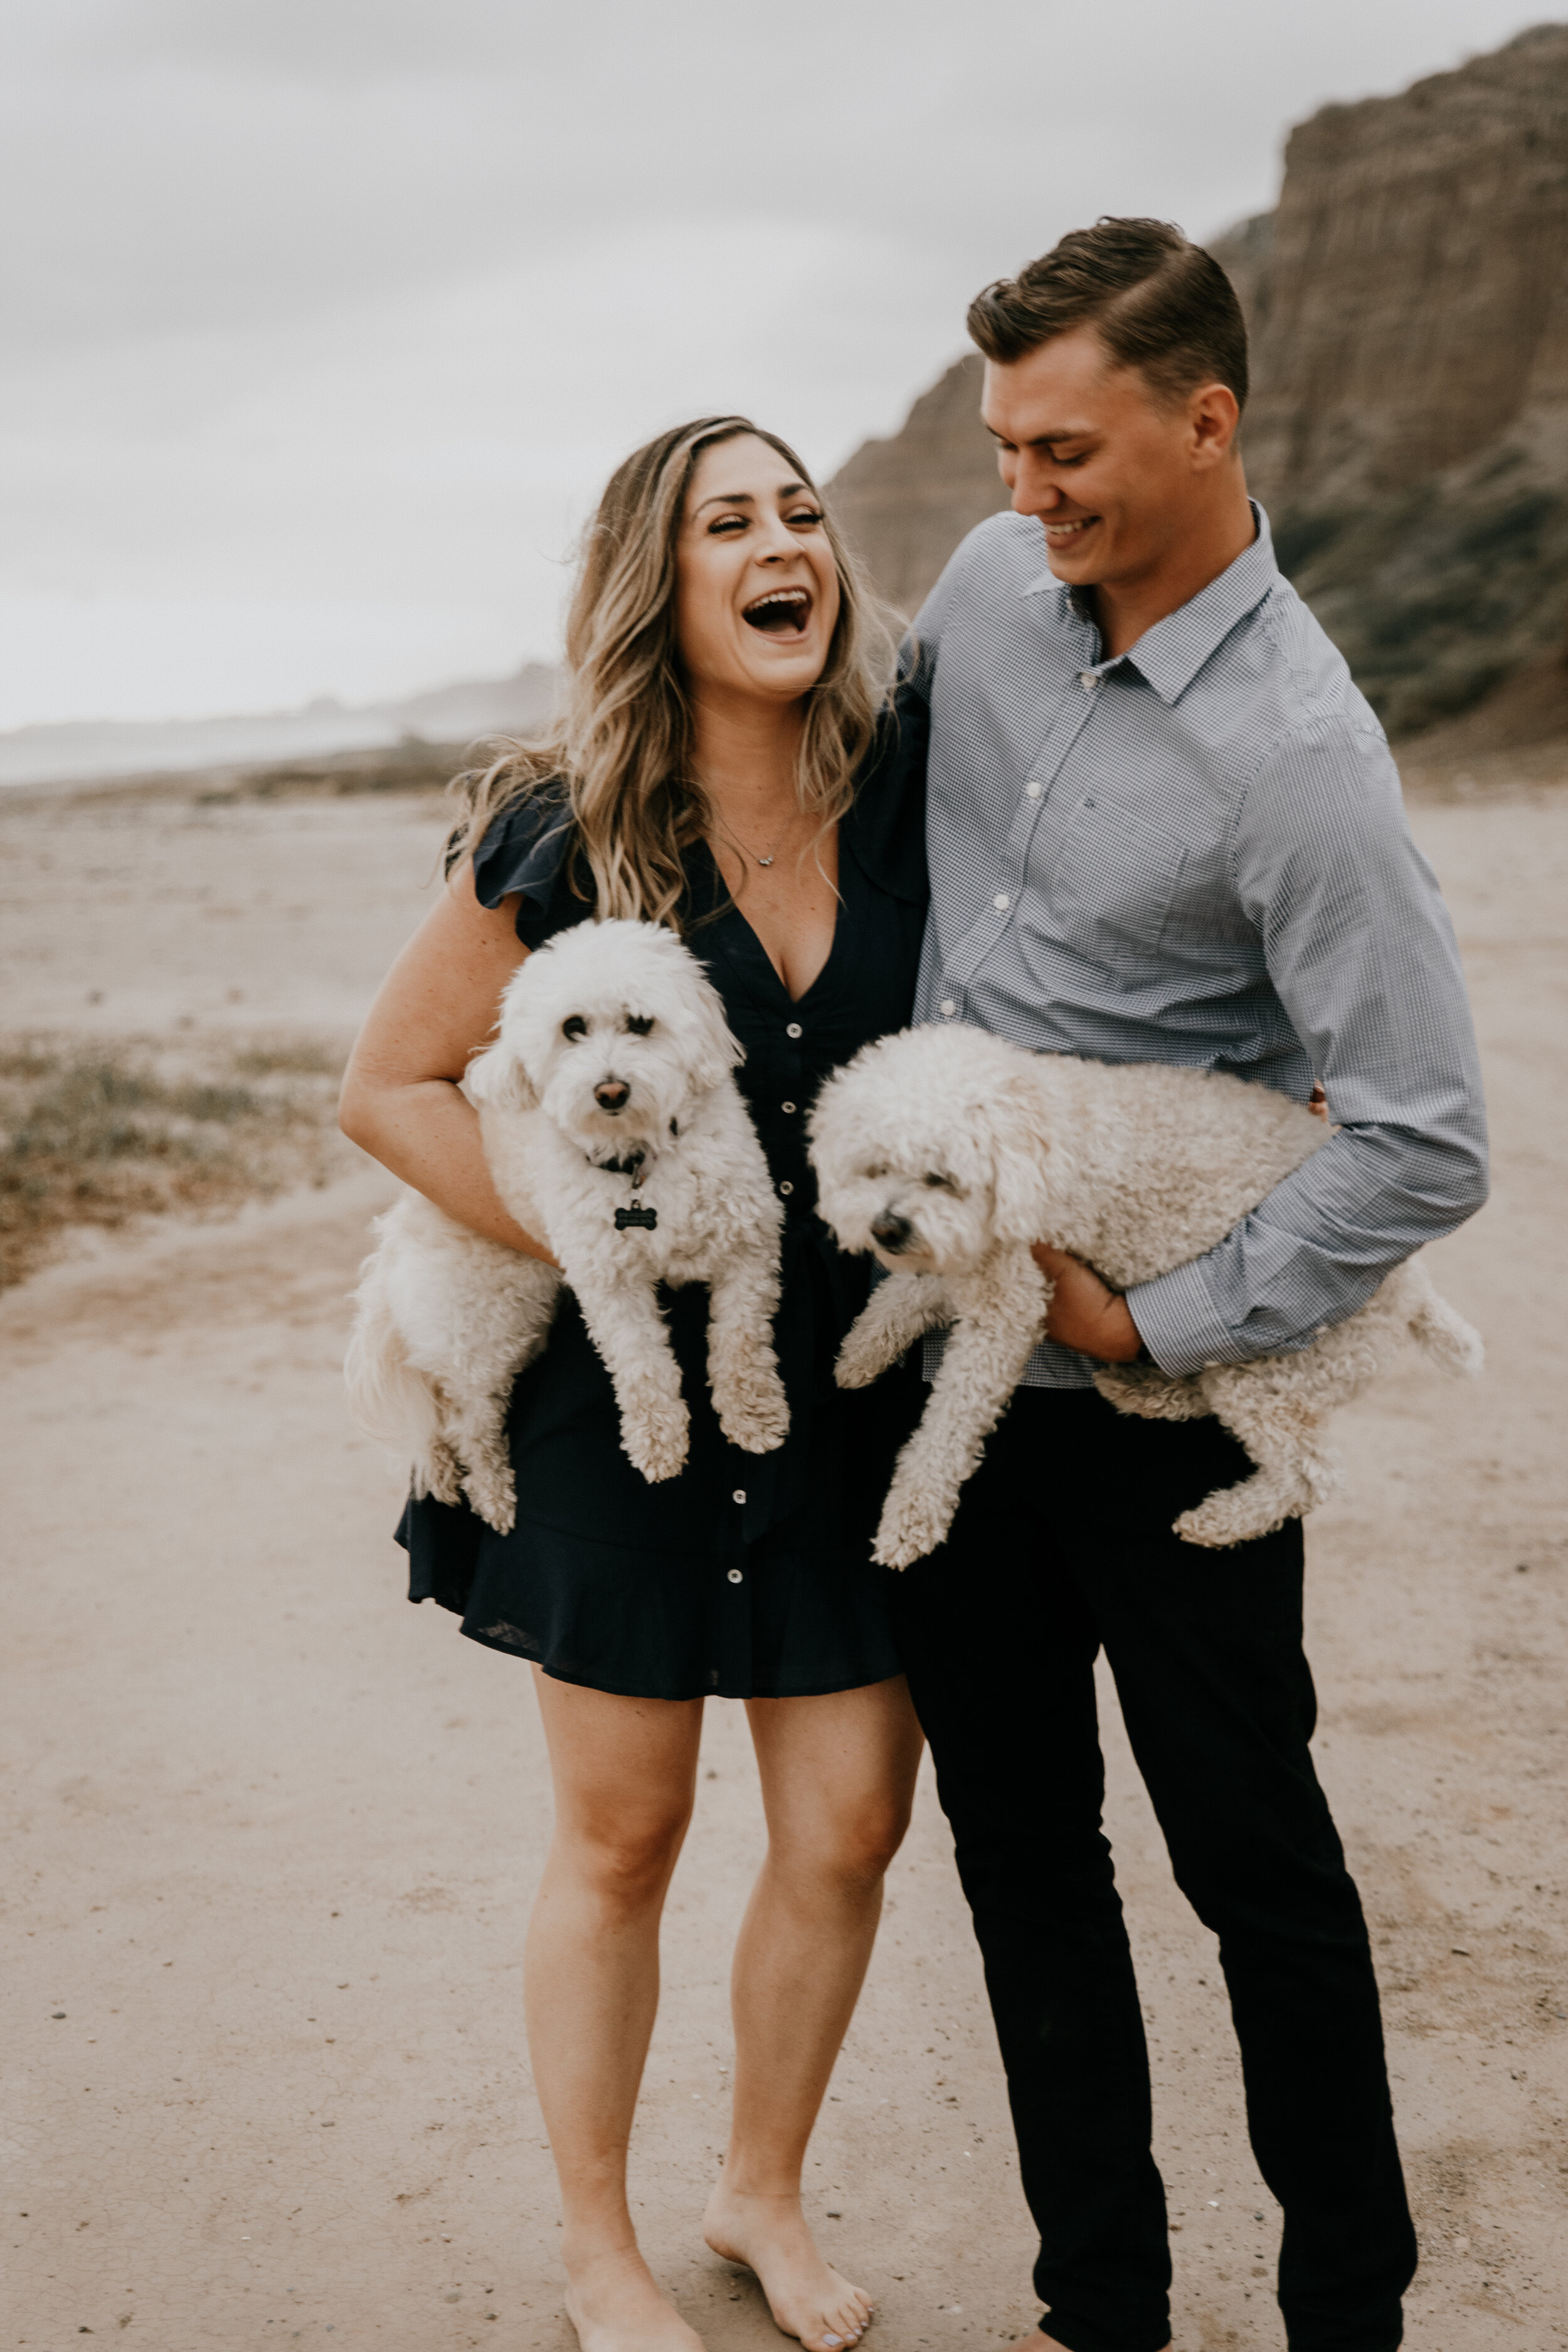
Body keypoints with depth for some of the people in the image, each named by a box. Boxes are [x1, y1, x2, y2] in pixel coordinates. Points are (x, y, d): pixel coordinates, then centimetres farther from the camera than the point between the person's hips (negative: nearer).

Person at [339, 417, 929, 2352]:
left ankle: (763, 2191, 36)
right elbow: (390, 1084, -5)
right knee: (621, 1840, 10)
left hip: (853, 1389, 3)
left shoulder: (905, 791, -5)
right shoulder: (559, 846, -13)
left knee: (850, 1831, 9)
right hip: (624, 1395, -3)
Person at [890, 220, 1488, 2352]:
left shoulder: (1295, 755, -19)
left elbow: (1427, 1147, -21)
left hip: (1161, 1395, -6)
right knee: (1020, 1851, 14)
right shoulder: (989, 586, 1)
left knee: (1257, 1864, 7)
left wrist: (1162, 1322, -17)